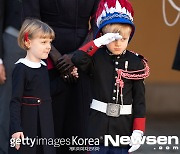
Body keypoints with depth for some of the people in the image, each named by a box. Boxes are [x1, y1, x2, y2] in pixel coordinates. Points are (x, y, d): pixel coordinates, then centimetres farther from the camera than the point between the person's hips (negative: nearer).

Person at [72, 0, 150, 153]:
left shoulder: (135, 63, 0)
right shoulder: (96, 58, -1)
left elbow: (139, 100, 1)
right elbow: (77, 59, -23)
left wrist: (138, 132, -4)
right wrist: (99, 42, -20)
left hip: (124, 127, 1)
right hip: (99, 123, 0)